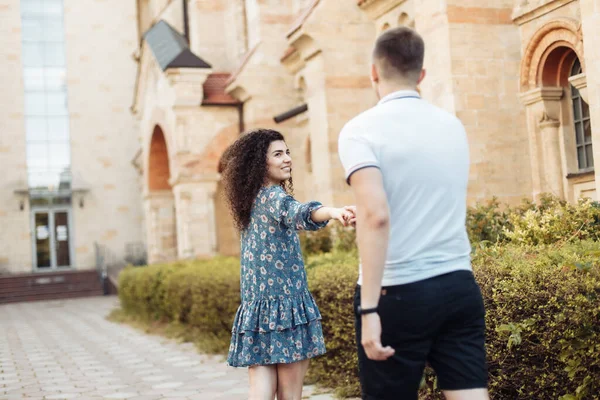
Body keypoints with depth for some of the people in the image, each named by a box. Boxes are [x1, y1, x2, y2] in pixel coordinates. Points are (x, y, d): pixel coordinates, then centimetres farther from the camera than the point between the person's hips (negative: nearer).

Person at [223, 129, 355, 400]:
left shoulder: (250, 201, 14)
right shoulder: (274, 196, -11)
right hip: (285, 306, -7)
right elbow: (299, 213, -36)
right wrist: (331, 212, -52)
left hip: (256, 309, 7)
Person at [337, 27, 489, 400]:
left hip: (398, 293, -5)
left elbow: (375, 216, -22)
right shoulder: (453, 125, 10)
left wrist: (369, 308, -21)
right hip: (460, 286, 5)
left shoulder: (361, 130, -9)